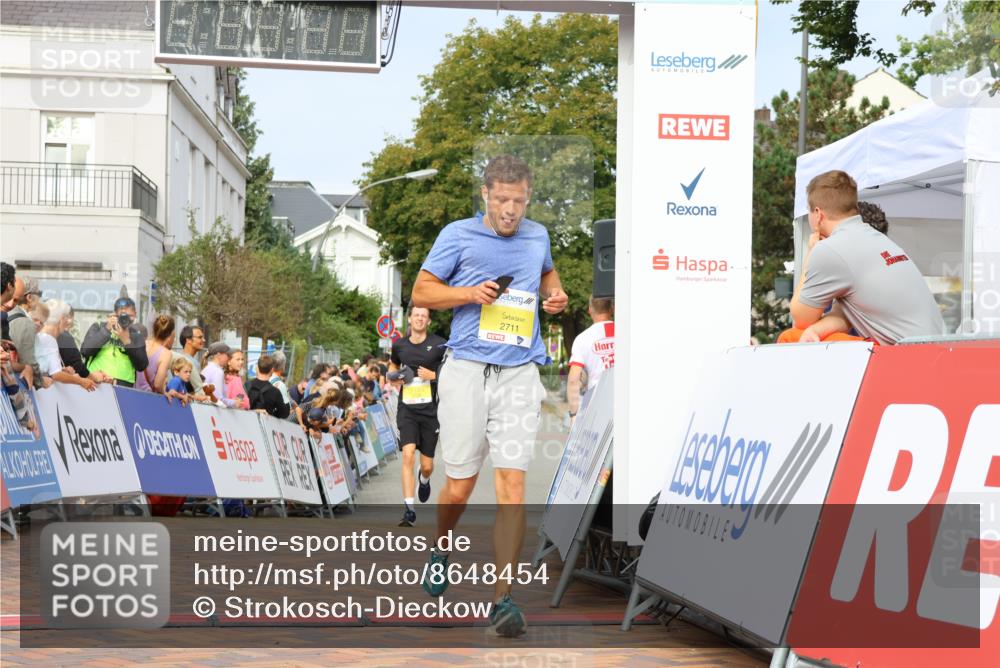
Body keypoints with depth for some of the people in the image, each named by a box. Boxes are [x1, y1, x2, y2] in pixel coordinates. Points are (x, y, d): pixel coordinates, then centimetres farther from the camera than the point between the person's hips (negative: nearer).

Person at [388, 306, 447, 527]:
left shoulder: (439, 345, -4)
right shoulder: (399, 345, 6)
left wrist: (434, 375, -14)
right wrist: (395, 376, 4)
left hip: (430, 410, -1)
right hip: (407, 409, 1)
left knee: (427, 465, 6)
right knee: (408, 455, -17)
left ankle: (424, 479, 46)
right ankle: (408, 509, -16)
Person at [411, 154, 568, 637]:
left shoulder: (537, 236, 13)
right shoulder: (457, 236, 2)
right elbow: (421, 292, 6)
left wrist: (554, 294, 12)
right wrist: (470, 293, -10)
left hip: (519, 374, 2)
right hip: (466, 370, -2)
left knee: (511, 481, -11)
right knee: (459, 485, 3)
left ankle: (503, 598, -9)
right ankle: (440, 552, 36)